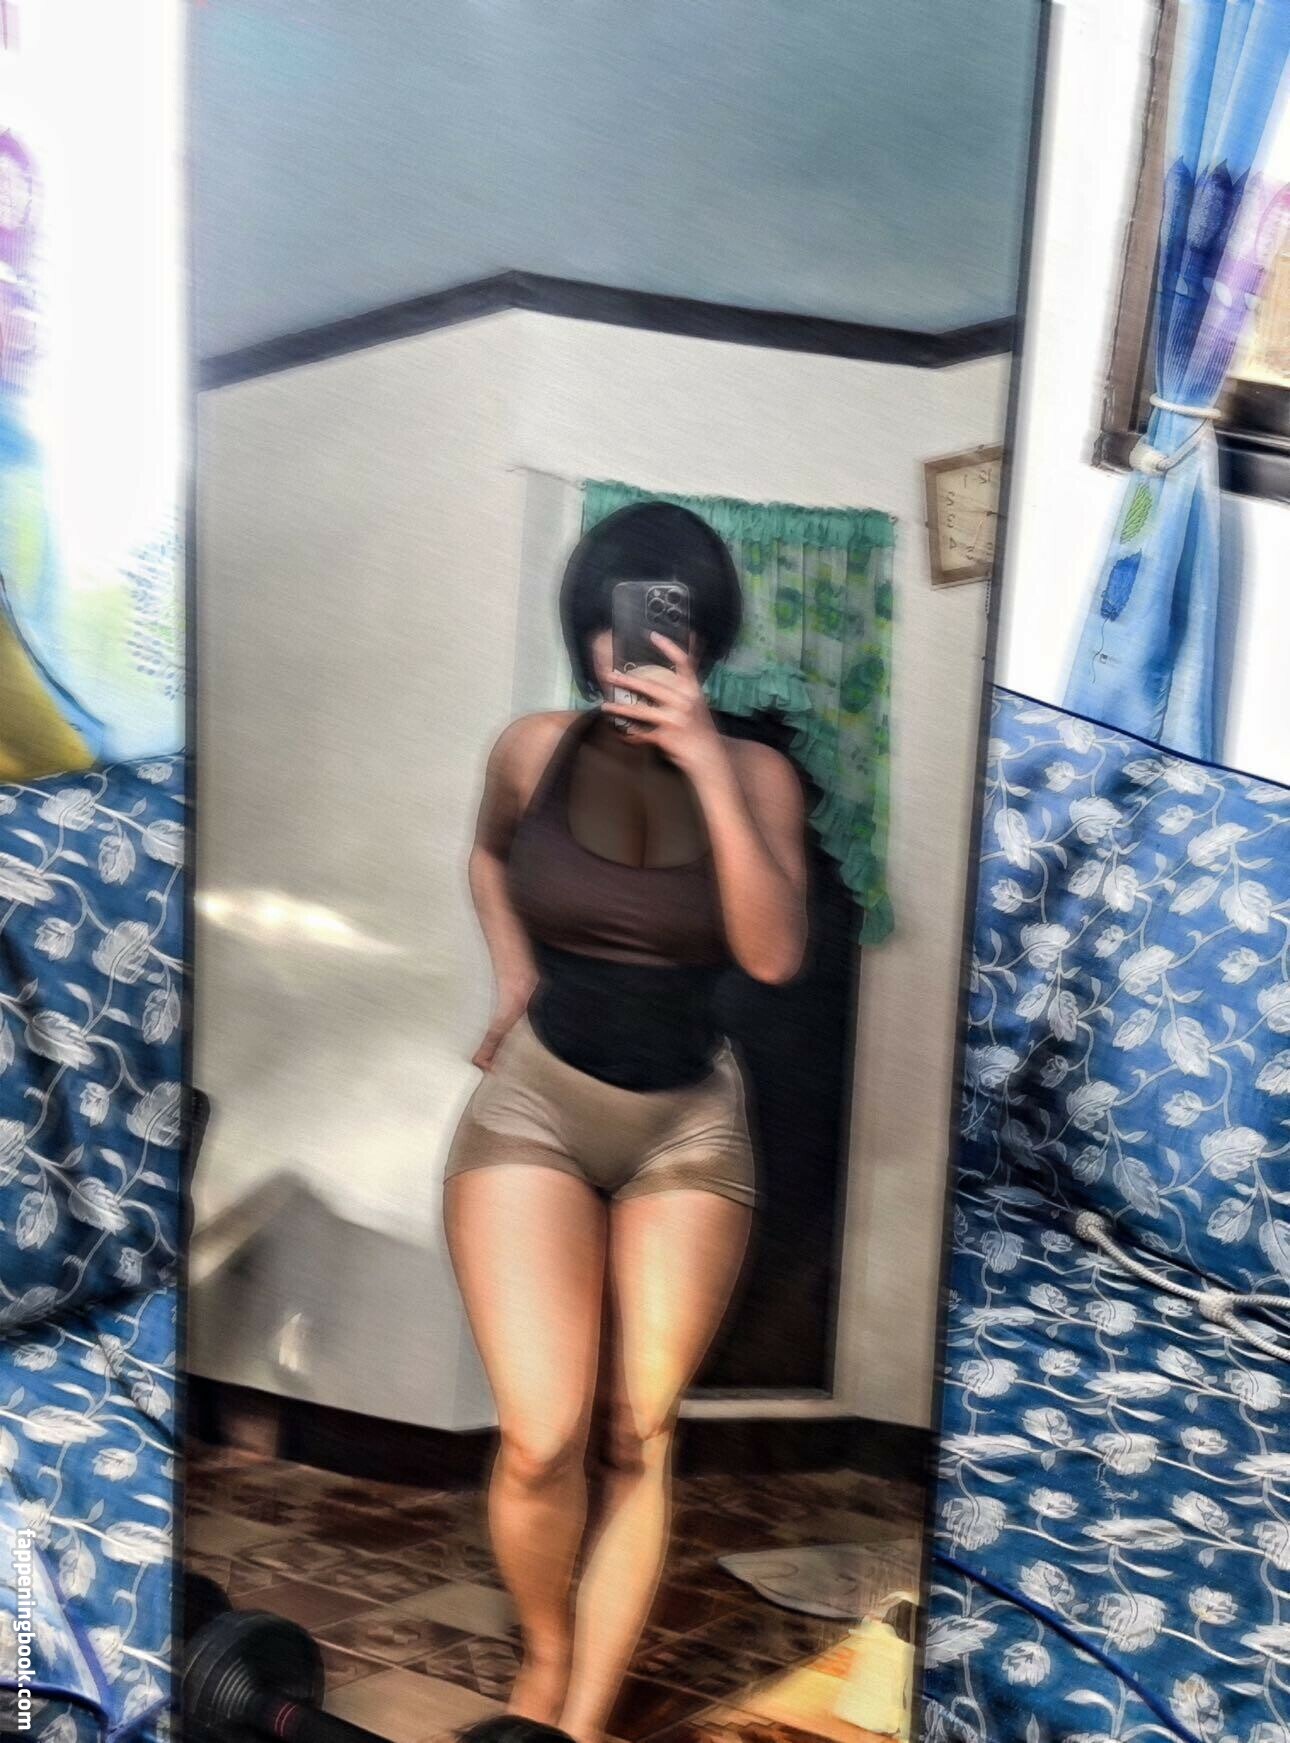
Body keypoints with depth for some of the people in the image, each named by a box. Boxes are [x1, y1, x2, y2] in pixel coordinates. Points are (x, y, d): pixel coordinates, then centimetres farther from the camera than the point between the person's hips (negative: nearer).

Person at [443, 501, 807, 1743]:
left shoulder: (756, 775, -5)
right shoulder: (534, 751, -3)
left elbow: (774, 956, -19)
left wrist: (708, 769, -23)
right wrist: (512, 974, 5)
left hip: (690, 1125, 1)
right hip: (536, 1105, 0)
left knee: (640, 1440, 1)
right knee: (542, 1440, -11)